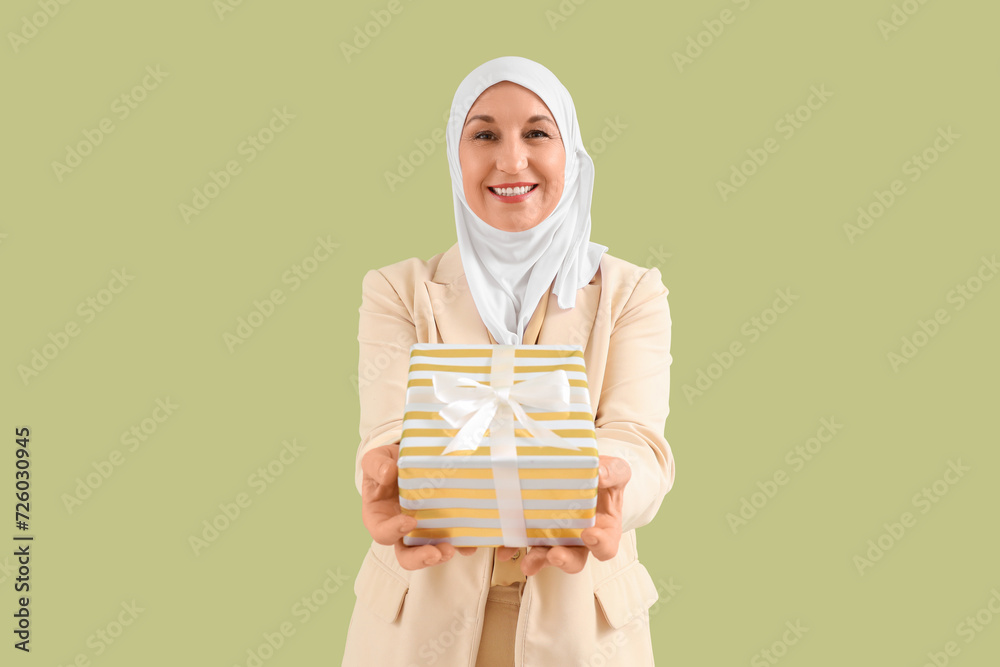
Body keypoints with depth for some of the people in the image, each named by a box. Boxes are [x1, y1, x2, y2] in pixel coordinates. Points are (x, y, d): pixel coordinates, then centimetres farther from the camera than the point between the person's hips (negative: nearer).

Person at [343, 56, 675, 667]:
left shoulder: (631, 293, 0)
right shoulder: (399, 291, 1)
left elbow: (638, 438, -14)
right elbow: (390, 435, -12)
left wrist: (606, 481, -39)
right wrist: (388, 482, -37)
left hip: (578, 616, 0)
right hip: (421, 615, 0)